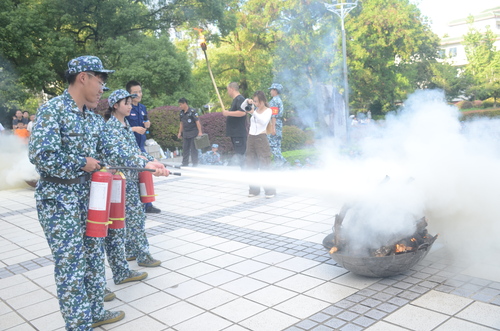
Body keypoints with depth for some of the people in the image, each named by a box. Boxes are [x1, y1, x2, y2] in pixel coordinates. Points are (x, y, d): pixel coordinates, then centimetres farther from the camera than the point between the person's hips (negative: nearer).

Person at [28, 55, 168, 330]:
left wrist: (146, 164, 3)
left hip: (86, 197, 8)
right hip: (58, 200, -8)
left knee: (93, 256, 16)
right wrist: (82, 163, -16)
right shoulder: (52, 110, -16)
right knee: (71, 265, 0)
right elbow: (41, 155, -27)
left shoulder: (91, 118, 9)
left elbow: (114, 153, 10)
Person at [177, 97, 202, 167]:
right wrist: (180, 132, 17)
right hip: (185, 133, 6)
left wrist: (200, 132, -16)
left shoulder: (192, 111, -11)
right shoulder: (181, 113, 9)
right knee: (185, 148, 10)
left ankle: (195, 164, 7)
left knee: (193, 149, -1)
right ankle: (185, 163, 17)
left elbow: (197, 122, -12)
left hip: (193, 133, -6)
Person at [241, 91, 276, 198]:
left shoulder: (268, 110, -2)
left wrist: (253, 112, -29)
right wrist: (247, 101, -3)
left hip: (261, 139, -6)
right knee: (251, 165, 8)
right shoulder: (254, 109, 13)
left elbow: (263, 121, -18)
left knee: (264, 165, -7)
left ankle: (270, 190, -2)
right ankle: (254, 189, 16)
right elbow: (242, 107, 16)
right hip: (251, 138, 6)